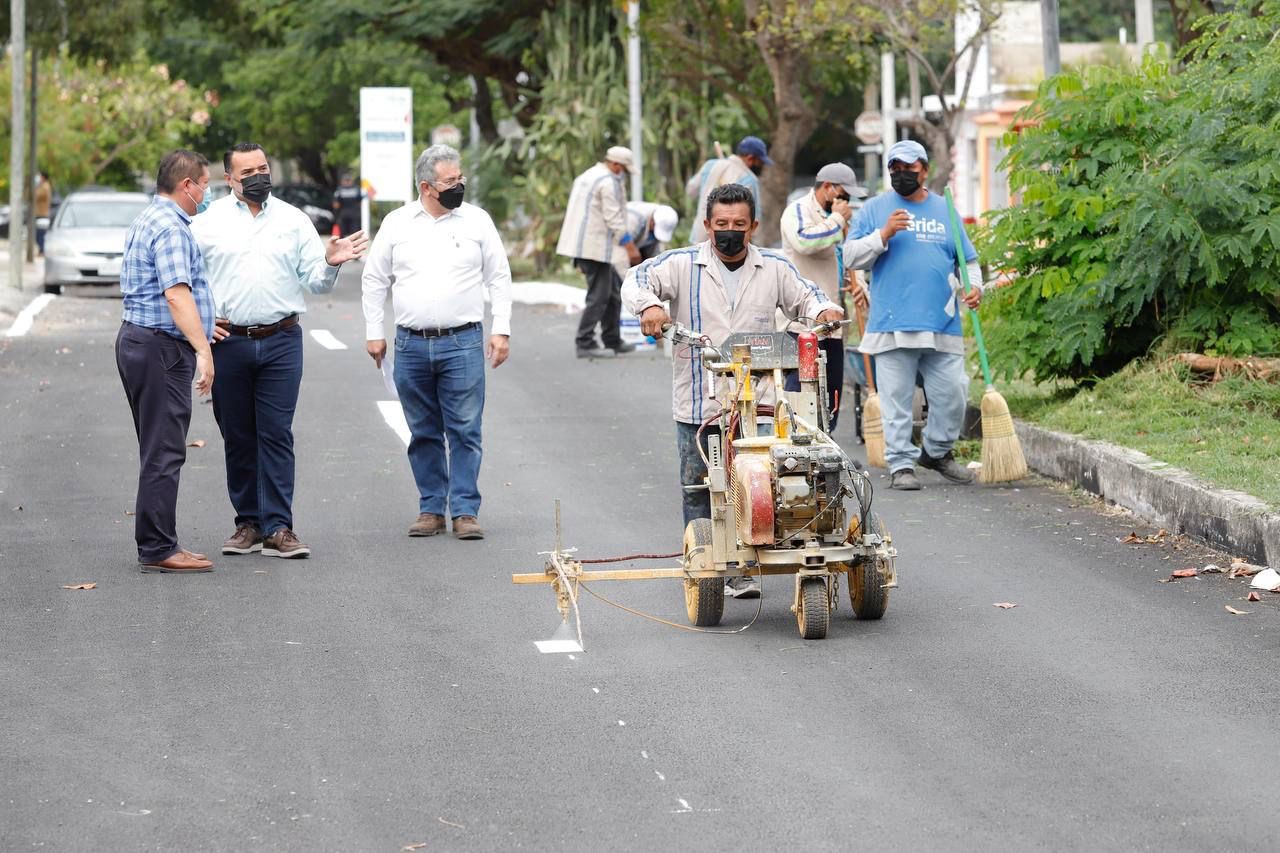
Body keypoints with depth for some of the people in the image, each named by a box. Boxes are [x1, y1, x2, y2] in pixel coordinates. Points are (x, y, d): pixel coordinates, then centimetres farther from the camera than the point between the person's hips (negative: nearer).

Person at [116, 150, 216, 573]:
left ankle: (158, 543, 17)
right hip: (162, 347, -11)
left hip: (139, 339, 11)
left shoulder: (148, 220, 19)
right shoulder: (169, 228, -15)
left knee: (161, 450, 14)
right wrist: (202, 349, -32)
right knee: (164, 453, -8)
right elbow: (177, 295, -26)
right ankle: (157, 550, -7)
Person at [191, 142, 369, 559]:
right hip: (228, 341, 0)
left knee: (276, 434, -4)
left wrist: (330, 263, -13)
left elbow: (315, 281, 8)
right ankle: (248, 523, 16)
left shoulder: (293, 220, 8)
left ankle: (278, 528, -4)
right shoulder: (208, 221, 4)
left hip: (281, 341, 0)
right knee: (237, 437, 6)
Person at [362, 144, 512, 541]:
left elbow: (499, 278, 8)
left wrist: (501, 330, 1)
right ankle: (431, 508, 15)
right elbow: (374, 279, 12)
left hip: (462, 343, -1)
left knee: (465, 431, -3)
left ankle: (465, 510, 1)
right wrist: (374, 332, 8)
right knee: (424, 433, 7)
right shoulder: (397, 223, 6)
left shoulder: (476, 221, 4)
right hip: (410, 345, 1)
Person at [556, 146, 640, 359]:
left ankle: (612, 341, 20)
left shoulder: (587, 176, 19)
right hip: (595, 245, -10)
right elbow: (614, 218, -16)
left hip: (580, 243, 10)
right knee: (599, 295, -6)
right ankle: (585, 343, -6)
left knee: (614, 289, 16)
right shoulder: (609, 181, -12)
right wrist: (630, 246, -12)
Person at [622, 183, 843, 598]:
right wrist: (649, 304, -30)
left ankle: (742, 569, 4)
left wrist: (823, 310, -3)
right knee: (698, 488, 4)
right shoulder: (683, 264, 2)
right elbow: (637, 279, -8)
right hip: (698, 403, -1)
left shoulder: (774, 268, 11)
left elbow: (805, 296, 20)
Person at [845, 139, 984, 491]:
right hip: (892, 326, -2)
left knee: (952, 394, 2)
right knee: (896, 400, -3)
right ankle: (901, 464, 3)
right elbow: (851, 256, 1)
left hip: (942, 325, 3)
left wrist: (973, 286, 1)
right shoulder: (874, 209, 8)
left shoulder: (946, 211, 17)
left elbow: (967, 259, 21)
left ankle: (938, 451, 22)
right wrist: (884, 234, -12)